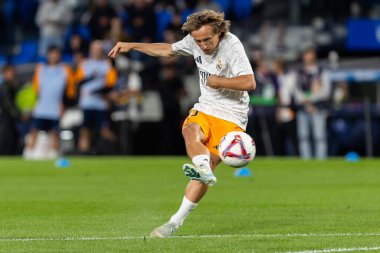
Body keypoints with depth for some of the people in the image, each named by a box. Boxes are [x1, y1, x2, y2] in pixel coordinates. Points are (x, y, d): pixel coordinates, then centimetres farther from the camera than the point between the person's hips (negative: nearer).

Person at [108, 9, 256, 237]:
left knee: (208, 164, -14)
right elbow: (168, 50, 21)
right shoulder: (194, 40, 1)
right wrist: (132, 46, 21)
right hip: (205, 108, 6)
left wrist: (218, 81, -17)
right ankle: (205, 172, -56)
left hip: (231, 116, -5)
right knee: (190, 132, -30)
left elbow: (249, 82, -24)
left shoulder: (232, 46, -18)